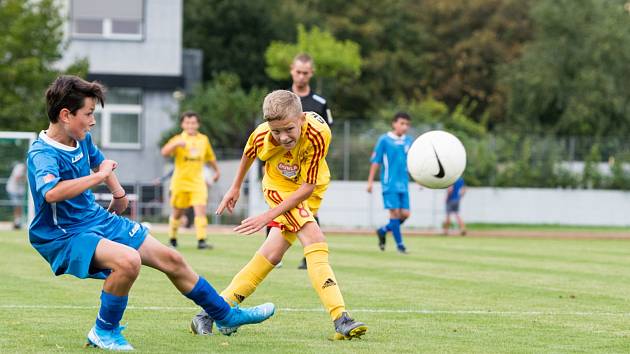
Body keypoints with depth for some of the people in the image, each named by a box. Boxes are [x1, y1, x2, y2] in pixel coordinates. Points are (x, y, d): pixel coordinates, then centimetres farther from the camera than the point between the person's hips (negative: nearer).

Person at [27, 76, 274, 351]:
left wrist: (119, 193, 31)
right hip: (64, 236, -9)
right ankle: (104, 332, -14)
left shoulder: (82, 139, 4)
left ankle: (226, 316, 28)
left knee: (170, 259, 10)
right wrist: (99, 176, -34)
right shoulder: (42, 153, -23)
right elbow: (51, 192, -45)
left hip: (98, 219, 9)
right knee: (128, 260, -36)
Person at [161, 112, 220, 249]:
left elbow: (210, 157, 24)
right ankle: (172, 237, 32)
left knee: (200, 210, -15)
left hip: (197, 181, 2)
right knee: (178, 212, 9)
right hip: (180, 181, -2)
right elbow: (164, 152, -22)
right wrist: (176, 144, -38)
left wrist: (217, 170, 31)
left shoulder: (204, 140, 7)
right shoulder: (178, 139, -5)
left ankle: (201, 240, -19)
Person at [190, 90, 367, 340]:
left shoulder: (318, 133, -34)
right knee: (314, 239, -23)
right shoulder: (261, 137, -28)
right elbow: (248, 155, -1)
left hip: (309, 192, 2)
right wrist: (236, 187, 14)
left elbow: (308, 188, -26)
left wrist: (269, 216, -27)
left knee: (273, 253, 3)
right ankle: (340, 319, -31)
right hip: (279, 188, -2)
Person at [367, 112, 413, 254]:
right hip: (389, 183, -5)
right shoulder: (384, 140, -4)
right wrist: (370, 181, -3)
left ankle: (383, 230, 23)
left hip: (403, 184, 5)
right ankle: (399, 244, 0)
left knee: (405, 214, 0)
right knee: (395, 212, -8)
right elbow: (376, 162, -2)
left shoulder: (408, 141, 9)